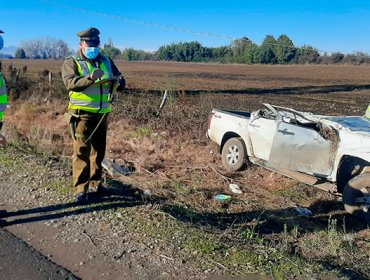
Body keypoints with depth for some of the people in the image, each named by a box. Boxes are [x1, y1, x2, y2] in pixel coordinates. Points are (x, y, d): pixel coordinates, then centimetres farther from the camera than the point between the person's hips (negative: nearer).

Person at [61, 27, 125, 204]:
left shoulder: (106, 61, 12)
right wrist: (90, 78, -37)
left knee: (99, 150, 13)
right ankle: (81, 189, -1)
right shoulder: (71, 62, -2)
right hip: (82, 113, -5)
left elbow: (120, 84, 9)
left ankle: (95, 182, 28)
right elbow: (70, 83, -20)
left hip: (102, 113, 5)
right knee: (82, 151, -7)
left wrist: (118, 81, -16)